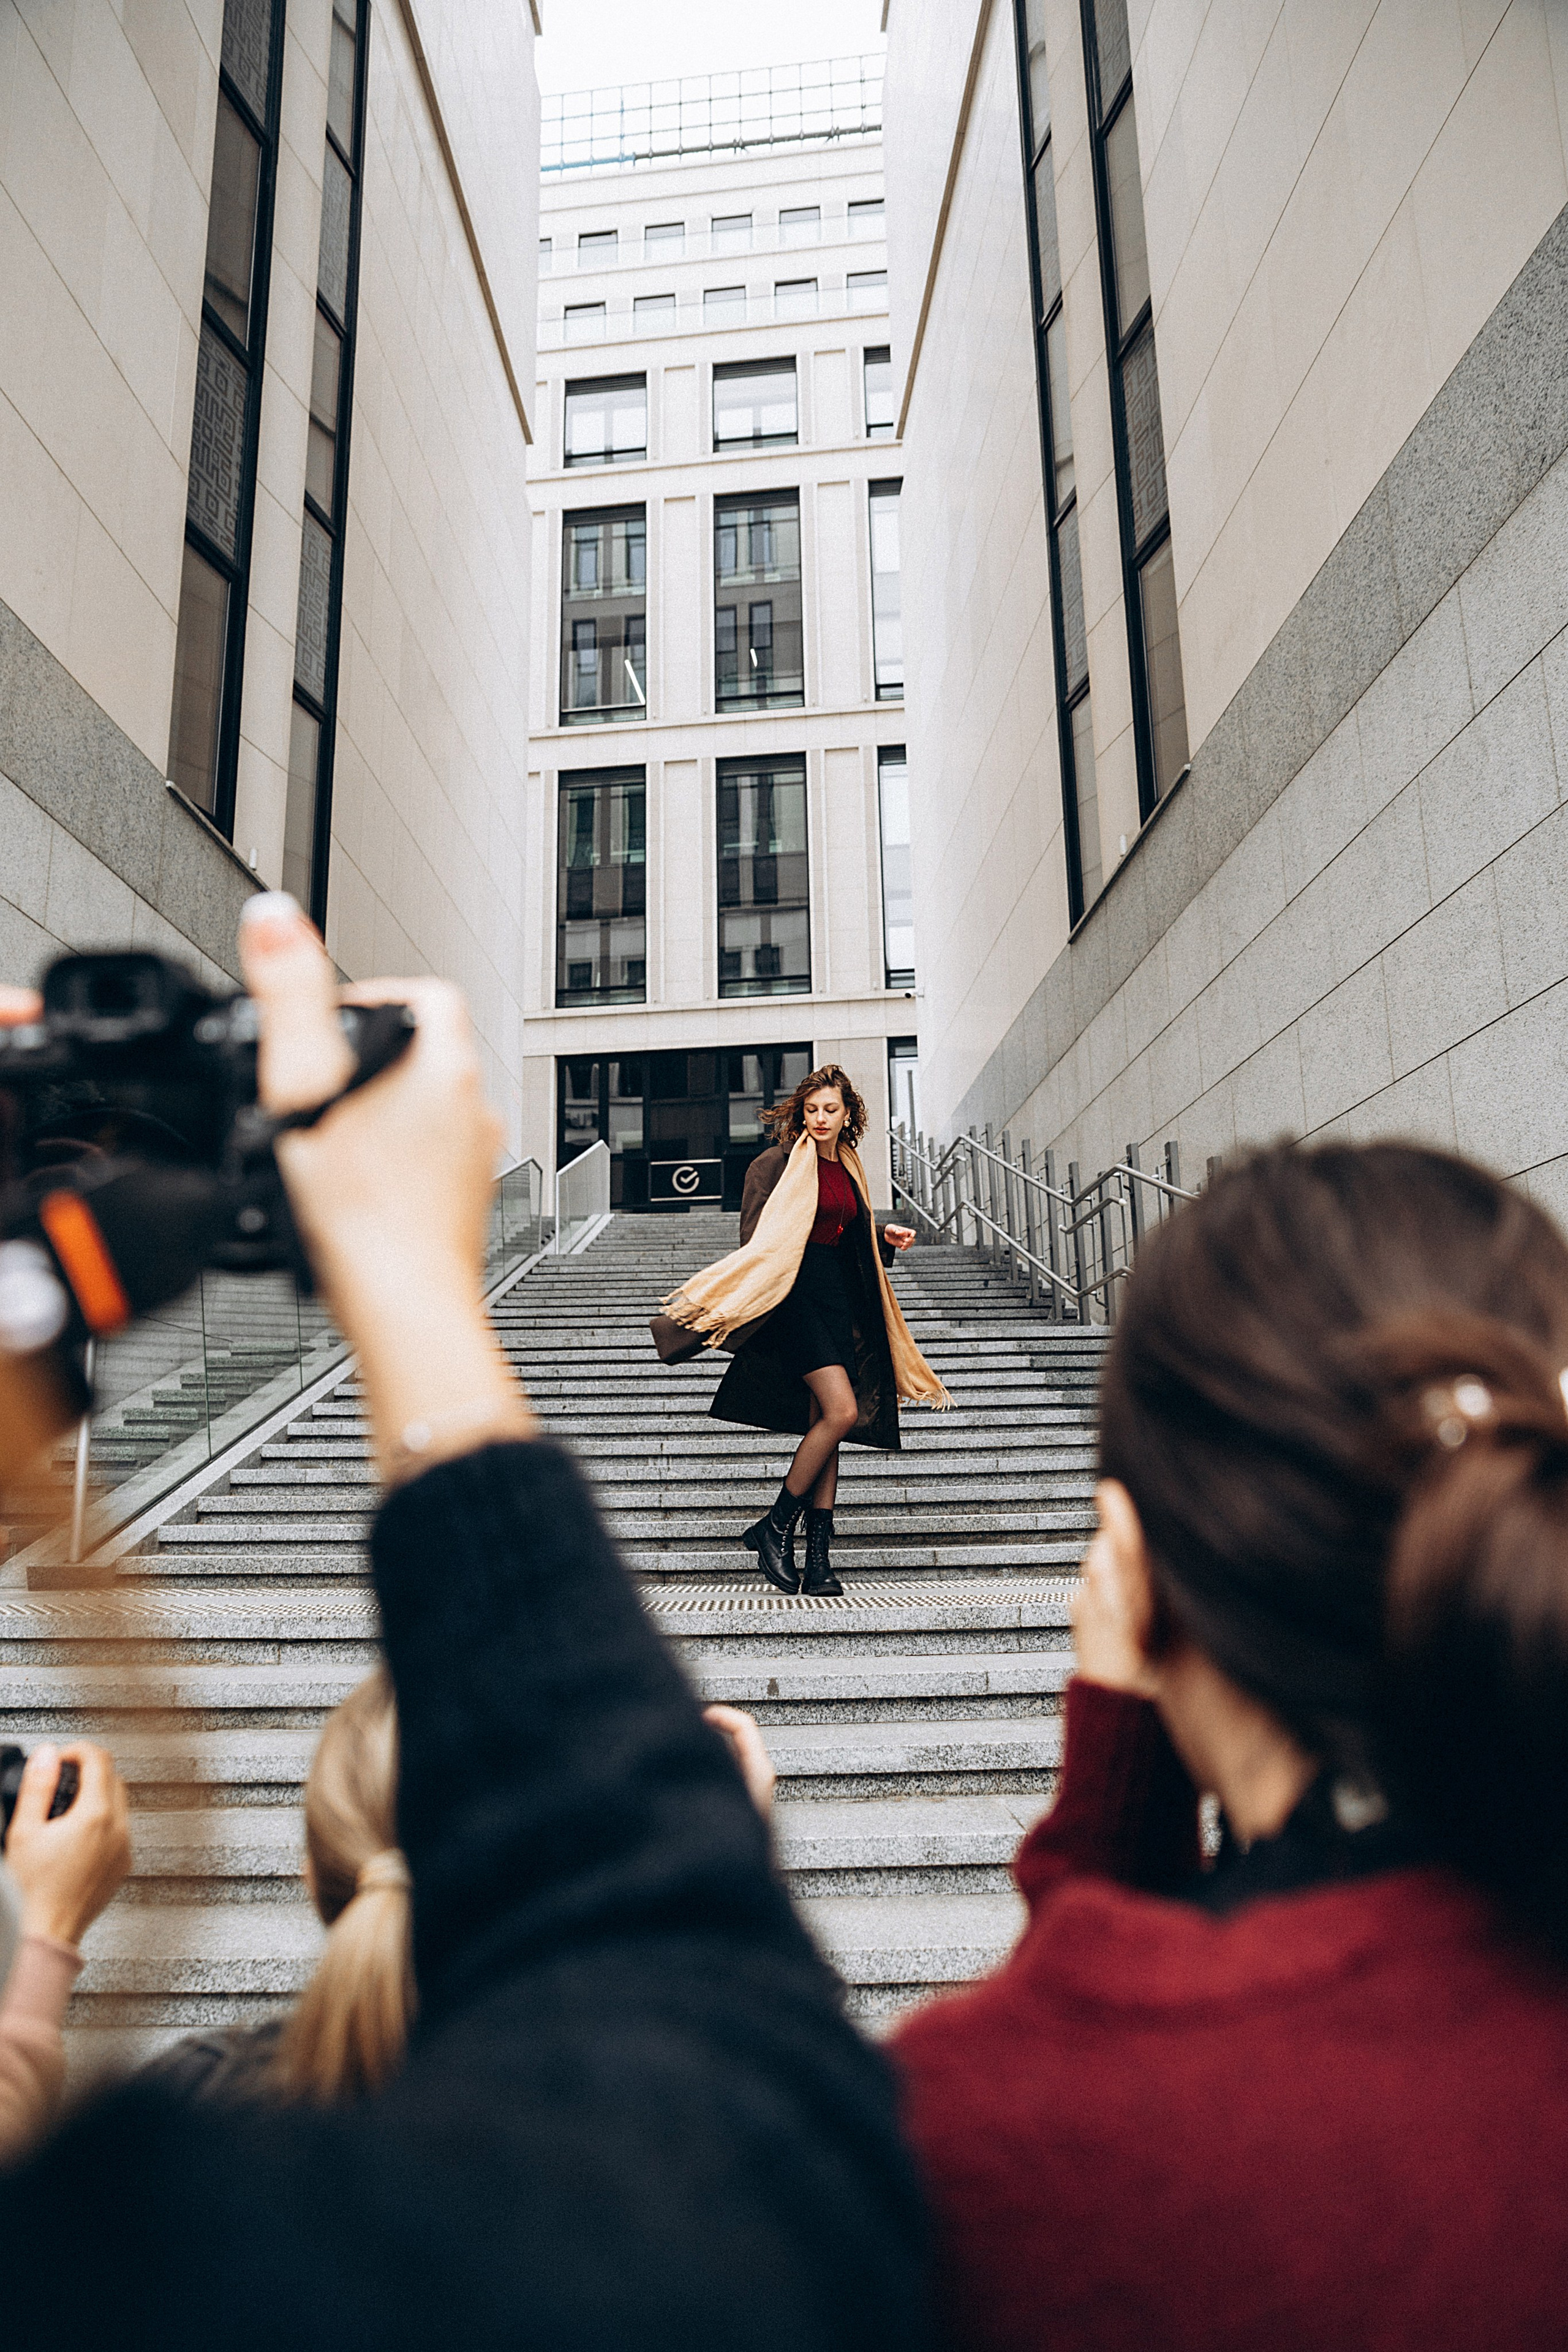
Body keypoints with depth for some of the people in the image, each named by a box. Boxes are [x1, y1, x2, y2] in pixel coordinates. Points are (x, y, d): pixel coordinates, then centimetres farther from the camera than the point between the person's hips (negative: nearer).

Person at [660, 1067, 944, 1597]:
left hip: (838, 1299, 6)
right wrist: (735, 1303, -20)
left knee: (825, 1423, 2)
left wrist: (888, 1242, 8)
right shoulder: (775, 1165, -1)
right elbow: (755, 1241, -7)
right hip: (793, 1294, -6)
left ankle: (818, 1560, 4)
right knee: (842, 1411, -18)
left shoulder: (849, 1172, 18)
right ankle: (775, 1528, -3)